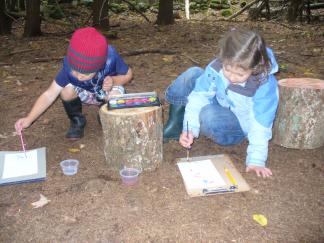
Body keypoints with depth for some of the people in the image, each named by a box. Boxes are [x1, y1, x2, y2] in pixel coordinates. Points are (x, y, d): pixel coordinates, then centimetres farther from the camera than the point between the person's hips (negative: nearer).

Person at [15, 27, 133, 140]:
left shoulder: (110, 57, -34)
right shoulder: (70, 65, -31)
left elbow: (128, 74, -15)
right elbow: (49, 95, -27)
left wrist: (113, 80, -36)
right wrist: (28, 119, -36)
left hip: (106, 92, 0)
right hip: (85, 93, 1)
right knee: (67, 91, -32)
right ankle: (77, 121, -1)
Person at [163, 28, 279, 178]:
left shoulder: (265, 86, -30)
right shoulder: (217, 67, -22)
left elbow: (260, 126, -28)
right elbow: (199, 96, -20)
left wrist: (256, 160, -32)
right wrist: (190, 128, -31)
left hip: (239, 125, -4)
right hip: (218, 107, 4)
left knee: (209, 115, -37)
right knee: (192, 74, -14)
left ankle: (175, 128, -6)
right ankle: (175, 125, -4)